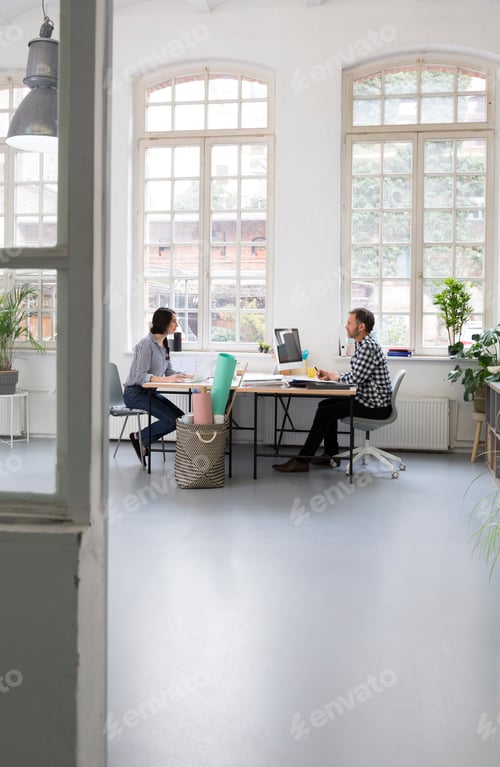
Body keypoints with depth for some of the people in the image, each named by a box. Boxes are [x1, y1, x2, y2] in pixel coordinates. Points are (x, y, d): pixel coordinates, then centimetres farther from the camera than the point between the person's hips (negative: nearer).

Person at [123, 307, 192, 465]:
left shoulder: (163, 344, 9)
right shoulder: (146, 343, -19)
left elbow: (169, 371, 11)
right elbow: (140, 376, -25)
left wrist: (191, 376, -2)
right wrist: (166, 380, -36)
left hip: (150, 392, 9)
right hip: (135, 393, -9)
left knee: (181, 417, -5)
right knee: (172, 419, -19)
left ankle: (143, 442, 5)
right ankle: (139, 437, 1)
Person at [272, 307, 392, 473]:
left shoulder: (368, 347, -20)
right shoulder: (364, 345, 14)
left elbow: (354, 379, -25)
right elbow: (355, 376, 19)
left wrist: (336, 377, -5)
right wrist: (330, 375, 7)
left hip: (376, 406, -11)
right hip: (367, 399, 11)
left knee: (325, 412, -14)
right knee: (326, 404, 14)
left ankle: (302, 460, -8)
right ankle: (331, 454, 17)